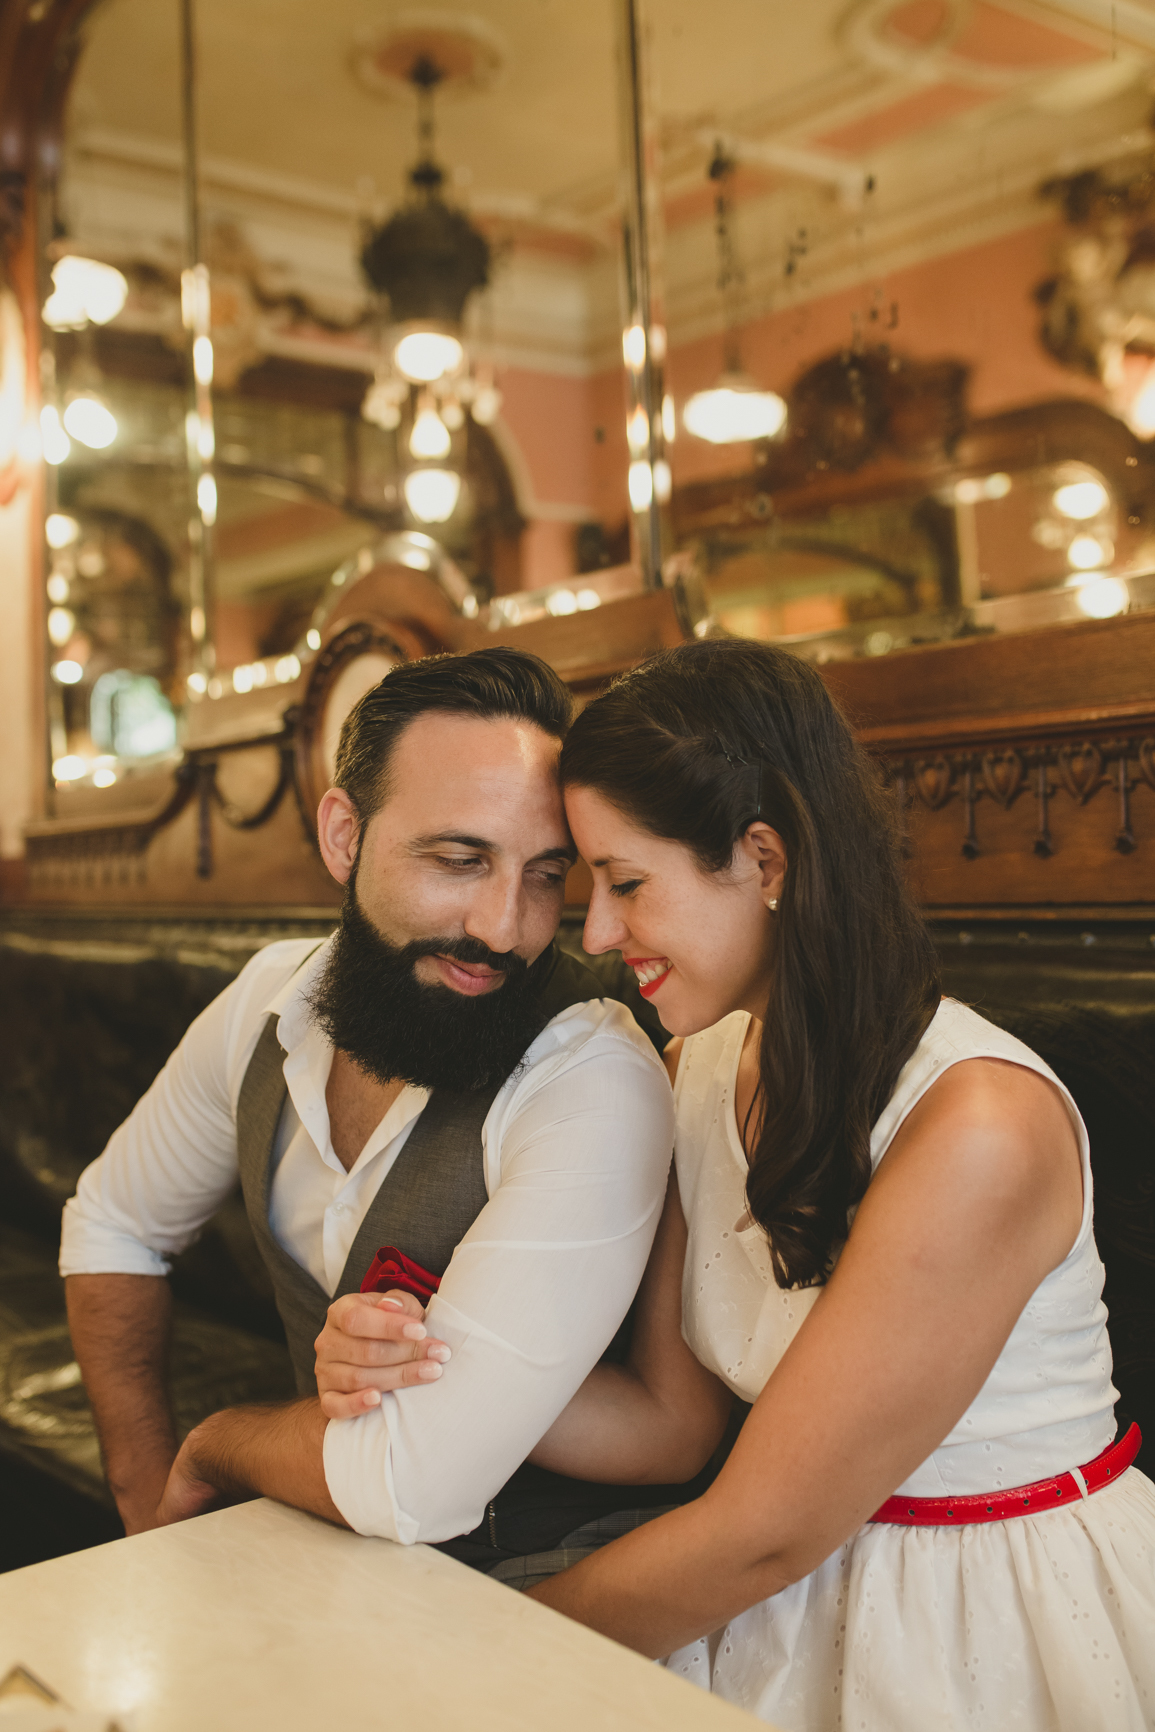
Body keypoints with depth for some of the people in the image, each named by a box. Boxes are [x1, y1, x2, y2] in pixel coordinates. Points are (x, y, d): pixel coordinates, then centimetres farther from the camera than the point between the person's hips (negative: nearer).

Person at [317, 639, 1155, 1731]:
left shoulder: (981, 1128, -26)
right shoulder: (700, 1074, -3)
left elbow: (762, 1536, -19)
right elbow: (670, 1422, 0)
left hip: (1002, 1642, -5)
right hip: (794, 1615, 5)